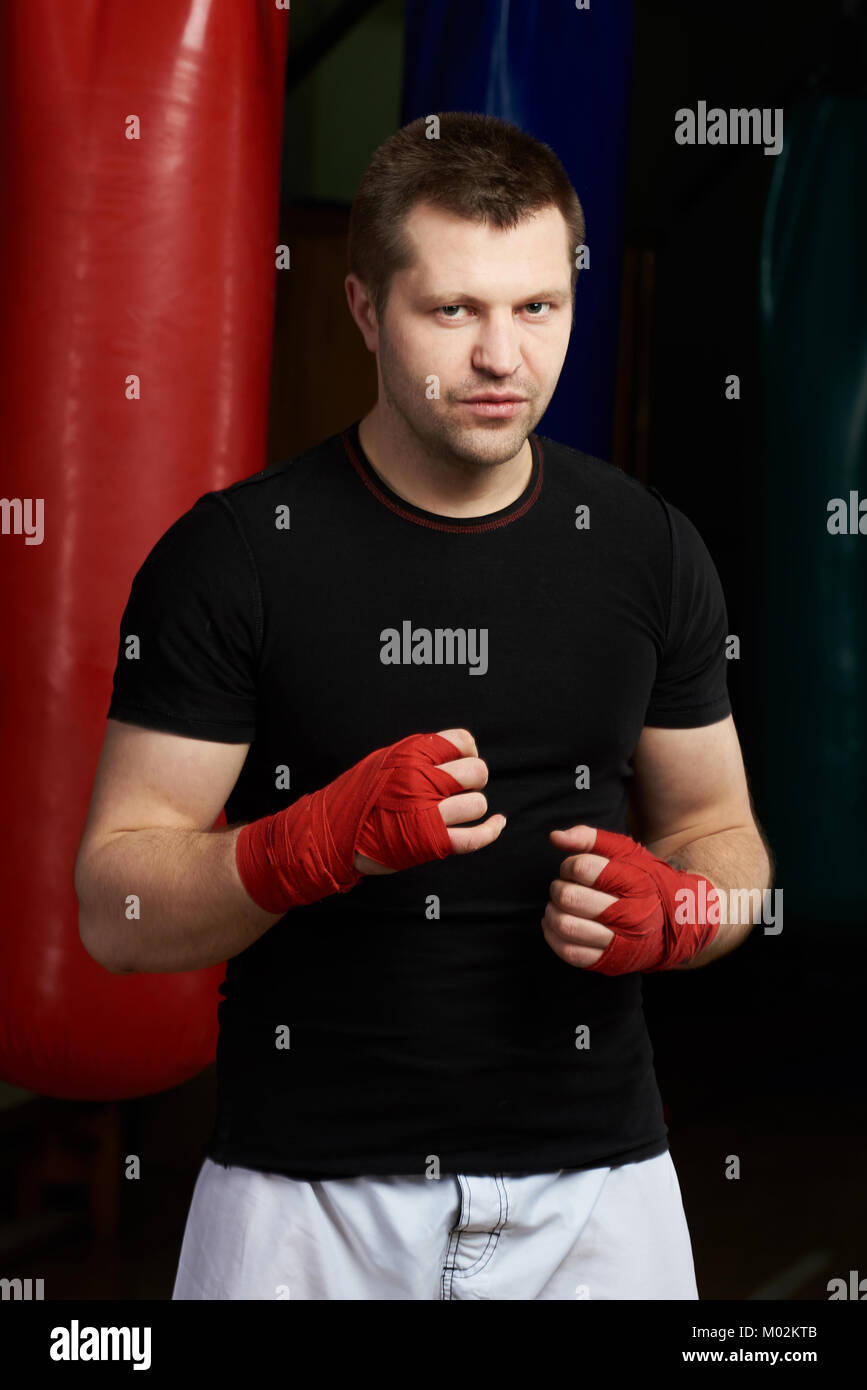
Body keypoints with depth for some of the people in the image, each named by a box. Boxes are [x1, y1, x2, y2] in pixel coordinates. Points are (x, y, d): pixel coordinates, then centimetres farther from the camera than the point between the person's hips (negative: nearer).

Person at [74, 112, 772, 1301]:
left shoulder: (647, 550, 3)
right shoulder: (231, 554, -7)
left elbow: (719, 831, 12)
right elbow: (116, 910, -8)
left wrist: (667, 912, -10)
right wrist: (326, 840, -25)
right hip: (307, 1198, -2)